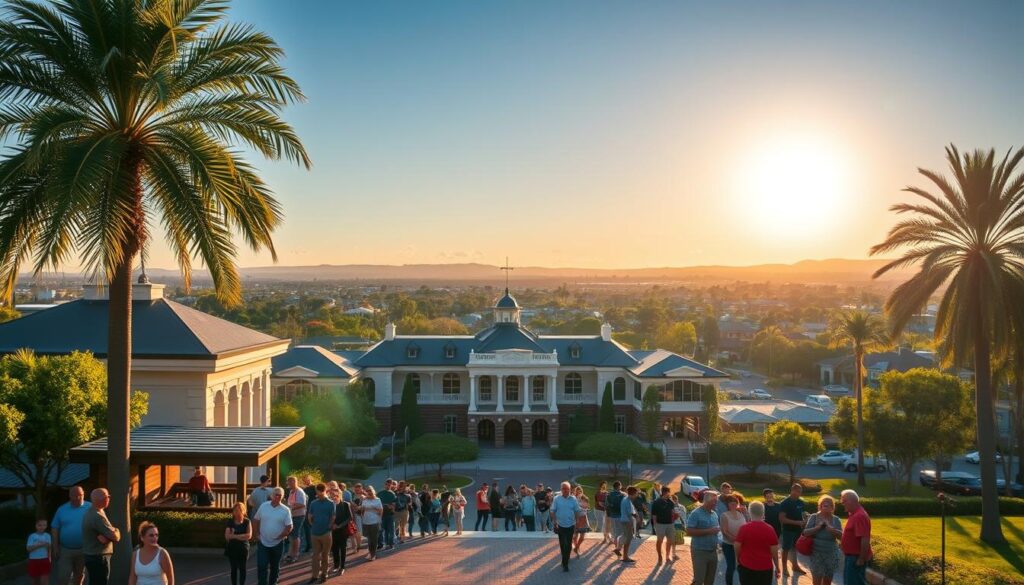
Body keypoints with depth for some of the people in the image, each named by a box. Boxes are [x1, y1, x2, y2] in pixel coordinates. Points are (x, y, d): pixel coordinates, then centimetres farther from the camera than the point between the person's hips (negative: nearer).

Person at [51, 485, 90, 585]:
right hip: (65, 550, 0)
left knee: (79, 577, 13)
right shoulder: (62, 509, 0)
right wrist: (55, 548, -3)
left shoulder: (90, 508, -3)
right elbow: (55, 529, 2)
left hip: (83, 550, 0)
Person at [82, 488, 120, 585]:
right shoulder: (97, 517, -23)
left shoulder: (90, 512, 9)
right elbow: (115, 537, -21)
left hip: (91, 555, 10)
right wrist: (116, 531, 0)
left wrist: (104, 536, -17)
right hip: (98, 558, -10)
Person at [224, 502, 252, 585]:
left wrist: (234, 536, -16)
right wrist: (242, 536, -19)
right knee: (234, 569, 8)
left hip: (243, 549, -1)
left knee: (242, 569, 7)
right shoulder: (230, 522, -2)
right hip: (232, 549, 1)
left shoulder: (247, 522, -5)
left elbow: (249, 536, -14)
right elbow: (227, 536, -10)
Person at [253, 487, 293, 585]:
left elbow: (289, 526, -10)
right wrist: (257, 534, 0)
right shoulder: (263, 506, -2)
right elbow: (255, 520, 7)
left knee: (275, 567, 14)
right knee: (261, 566, -5)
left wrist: (279, 537, -12)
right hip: (262, 543, 1)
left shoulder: (286, 510, -9)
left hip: (277, 543, -1)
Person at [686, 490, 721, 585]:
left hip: (713, 551, 7)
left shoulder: (715, 514, 10)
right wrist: (708, 531, -21)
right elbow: (689, 531, -19)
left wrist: (717, 530, 1)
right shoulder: (696, 513, -13)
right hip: (700, 552, -7)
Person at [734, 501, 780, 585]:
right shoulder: (770, 529, -8)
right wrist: (777, 567, 8)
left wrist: (738, 559, 15)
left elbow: (737, 547, -5)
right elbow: (774, 551, -5)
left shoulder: (744, 528, -11)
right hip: (765, 567, 1)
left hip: (746, 567, 0)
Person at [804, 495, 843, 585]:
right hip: (816, 553, -2)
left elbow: (841, 535, -5)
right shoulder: (813, 517, -1)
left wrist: (831, 529, -19)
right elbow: (805, 533, -6)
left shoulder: (836, 519, 3)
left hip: (831, 554, 2)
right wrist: (818, 527, -16)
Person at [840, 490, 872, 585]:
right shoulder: (854, 514, 12)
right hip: (851, 556, 10)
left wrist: (861, 559, -24)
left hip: (856, 558, -10)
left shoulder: (859, 516, -22)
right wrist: (843, 543, 12)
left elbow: (865, 539, -27)